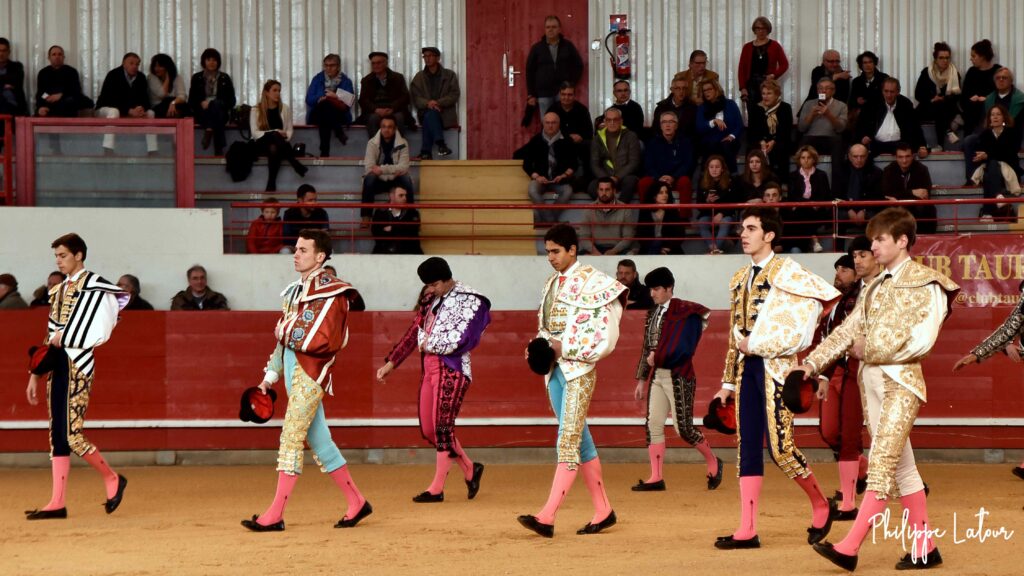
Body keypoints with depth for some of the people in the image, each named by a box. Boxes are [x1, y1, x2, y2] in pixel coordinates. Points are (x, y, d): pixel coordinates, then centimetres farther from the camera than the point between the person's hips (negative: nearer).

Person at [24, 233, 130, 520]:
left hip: (78, 366, -8)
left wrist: (63, 337, -9)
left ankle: (113, 479, 9)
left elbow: (94, 330, -15)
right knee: (57, 435, 5)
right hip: (57, 366, 8)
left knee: (71, 434, -11)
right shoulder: (58, 291, 17)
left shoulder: (94, 285, -6)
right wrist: (35, 374, 16)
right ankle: (57, 503, 5)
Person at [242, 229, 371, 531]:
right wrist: (271, 374, 15)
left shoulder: (329, 292, -11)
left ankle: (275, 515, -10)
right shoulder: (295, 291, 17)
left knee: (291, 438, -10)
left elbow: (324, 341, -18)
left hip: (311, 372, -9)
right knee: (319, 440, 12)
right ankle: (357, 503, 22)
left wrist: (288, 333, -10)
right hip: (292, 370, 9)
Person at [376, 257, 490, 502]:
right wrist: (391, 363, 14)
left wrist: (429, 343, -6)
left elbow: (461, 339, -16)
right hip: (429, 367, 8)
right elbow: (414, 332, 18)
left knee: (442, 426, -9)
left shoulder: (469, 301, -7)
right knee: (428, 429, 7)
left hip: (452, 368, -8)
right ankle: (469, 469, 23)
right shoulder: (432, 299, 15)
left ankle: (437, 488, -5)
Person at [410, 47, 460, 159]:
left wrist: (438, 103, -20)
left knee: (429, 119, -35)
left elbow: (454, 95, -3)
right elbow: (415, 97, 1)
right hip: (425, 114, 1)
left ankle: (426, 152, -39)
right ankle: (441, 144, -45)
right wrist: (427, 103, -20)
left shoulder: (449, 75, 8)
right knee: (430, 114, -36)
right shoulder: (419, 77, 13)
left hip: (446, 114, -1)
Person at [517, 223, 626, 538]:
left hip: (579, 370, -8)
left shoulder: (592, 283, -10)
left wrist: (564, 348, -17)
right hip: (554, 370, 8)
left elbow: (606, 336, -15)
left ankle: (547, 517, -21)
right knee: (580, 440, 11)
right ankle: (603, 511, 19)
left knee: (568, 441, -13)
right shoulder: (552, 283, 15)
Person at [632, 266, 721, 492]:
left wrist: (657, 358, -12)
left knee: (683, 428, -5)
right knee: (653, 425, 1)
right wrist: (641, 379, 13)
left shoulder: (685, 312, -10)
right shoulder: (652, 314, 12)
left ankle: (713, 462, 18)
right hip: (656, 376, 7)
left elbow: (684, 349, -18)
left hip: (678, 377, -7)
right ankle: (656, 478, 5)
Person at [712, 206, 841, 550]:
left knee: (780, 446, -9)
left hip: (776, 366, -7)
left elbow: (823, 296, -20)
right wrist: (728, 382, 16)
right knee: (747, 446, 3)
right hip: (747, 366, 7)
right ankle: (747, 530, 2)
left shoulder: (784, 271, -5)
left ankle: (821, 506, 14)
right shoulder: (739, 279, 16)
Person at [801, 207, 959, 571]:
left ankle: (849, 548, -22)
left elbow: (921, 340, -15)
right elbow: (847, 331, 14)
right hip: (871, 378, 8)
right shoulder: (875, 288, 18)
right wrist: (813, 363, 4)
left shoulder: (926, 284, -6)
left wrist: (870, 348, -9)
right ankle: (924, 548, 15)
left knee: (881, 463, -14)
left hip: (901, 380, -8)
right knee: (901, 465, 10)